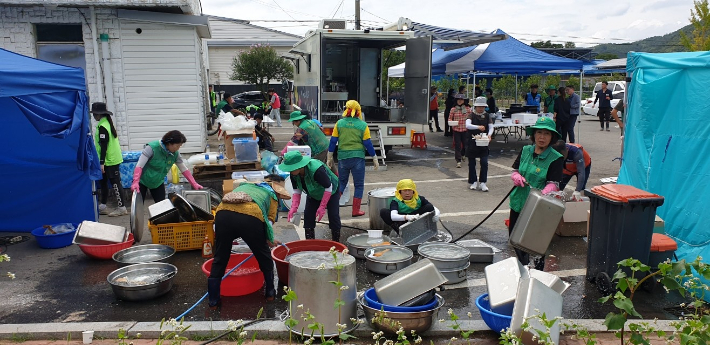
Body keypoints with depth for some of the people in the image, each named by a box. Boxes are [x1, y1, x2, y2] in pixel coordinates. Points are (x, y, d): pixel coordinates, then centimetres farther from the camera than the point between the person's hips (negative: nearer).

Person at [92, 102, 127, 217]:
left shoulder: (102, 127, -16)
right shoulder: (108, 123, 13)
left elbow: (103, 145, -20)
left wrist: (101, 162, -20)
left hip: (110, 160, -10)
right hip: (113, 159, 10)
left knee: (115, 183, -5)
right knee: (103, 182, 16)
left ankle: (121, 207, 0)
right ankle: (102, 207, 23)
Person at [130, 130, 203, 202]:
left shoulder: (175, 154, -12)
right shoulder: (152, 148, -27)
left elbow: (184, 169, -4)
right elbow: (139, 166, -29)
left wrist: (194, 184, -8)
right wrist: (135, 182, -42)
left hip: (157, 182, 5)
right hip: (142, 180, -4)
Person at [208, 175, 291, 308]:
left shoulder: (246, 185, 39)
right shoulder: (271, 195, 25)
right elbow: (270, 221, 11)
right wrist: (269, 240, 27)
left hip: (223, 213, 4)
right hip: (250, 217, -3)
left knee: (219, 260, 19)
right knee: (264, 257, 21)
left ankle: (213, 300, 24)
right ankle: (270, 292, 33)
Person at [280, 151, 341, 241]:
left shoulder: (316, 170, -42)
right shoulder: (294, 174, -22)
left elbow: (328, 187, -32)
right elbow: (297, 191, -10)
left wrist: (322, 207, -30)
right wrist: (294, 207, -24)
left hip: (331, 191, -6)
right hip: (313, 194, 6)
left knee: (333, 215, -12)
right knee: (308, 214, -4)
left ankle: (336, 243, 4)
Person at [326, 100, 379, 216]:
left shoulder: (339, 123, 2)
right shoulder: (363, 125, -2)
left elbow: (333, 141, 2)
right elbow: (368, 144, -2)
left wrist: (329, 158, 11)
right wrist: (375, 159, 7)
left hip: (342, 157, 2)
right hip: (358, 158, -2)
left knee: (342, 182, 19)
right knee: (359, 185, 9)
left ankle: (334, 204, 8)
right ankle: (356, 210, 10)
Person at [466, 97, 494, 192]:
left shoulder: (487, 116, 6)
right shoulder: (472, 115, -2)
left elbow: (491, 127, 1)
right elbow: (467, 125, -19)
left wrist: (489, 135, -19)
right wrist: (478, 127, -34)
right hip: (472, 142, -1)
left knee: (484, 163, -6)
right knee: (472, 163, 5)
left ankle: (482, 182, 3)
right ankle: (474, 182, 18)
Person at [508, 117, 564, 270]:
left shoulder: (556, 158, -10)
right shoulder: (525, 151, 6)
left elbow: (553, 184, -16)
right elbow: (515, 170, 13)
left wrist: (543, 194, -37)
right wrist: (516, 177, -11)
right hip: (518, 202, 6)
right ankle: (523, 268, 41)